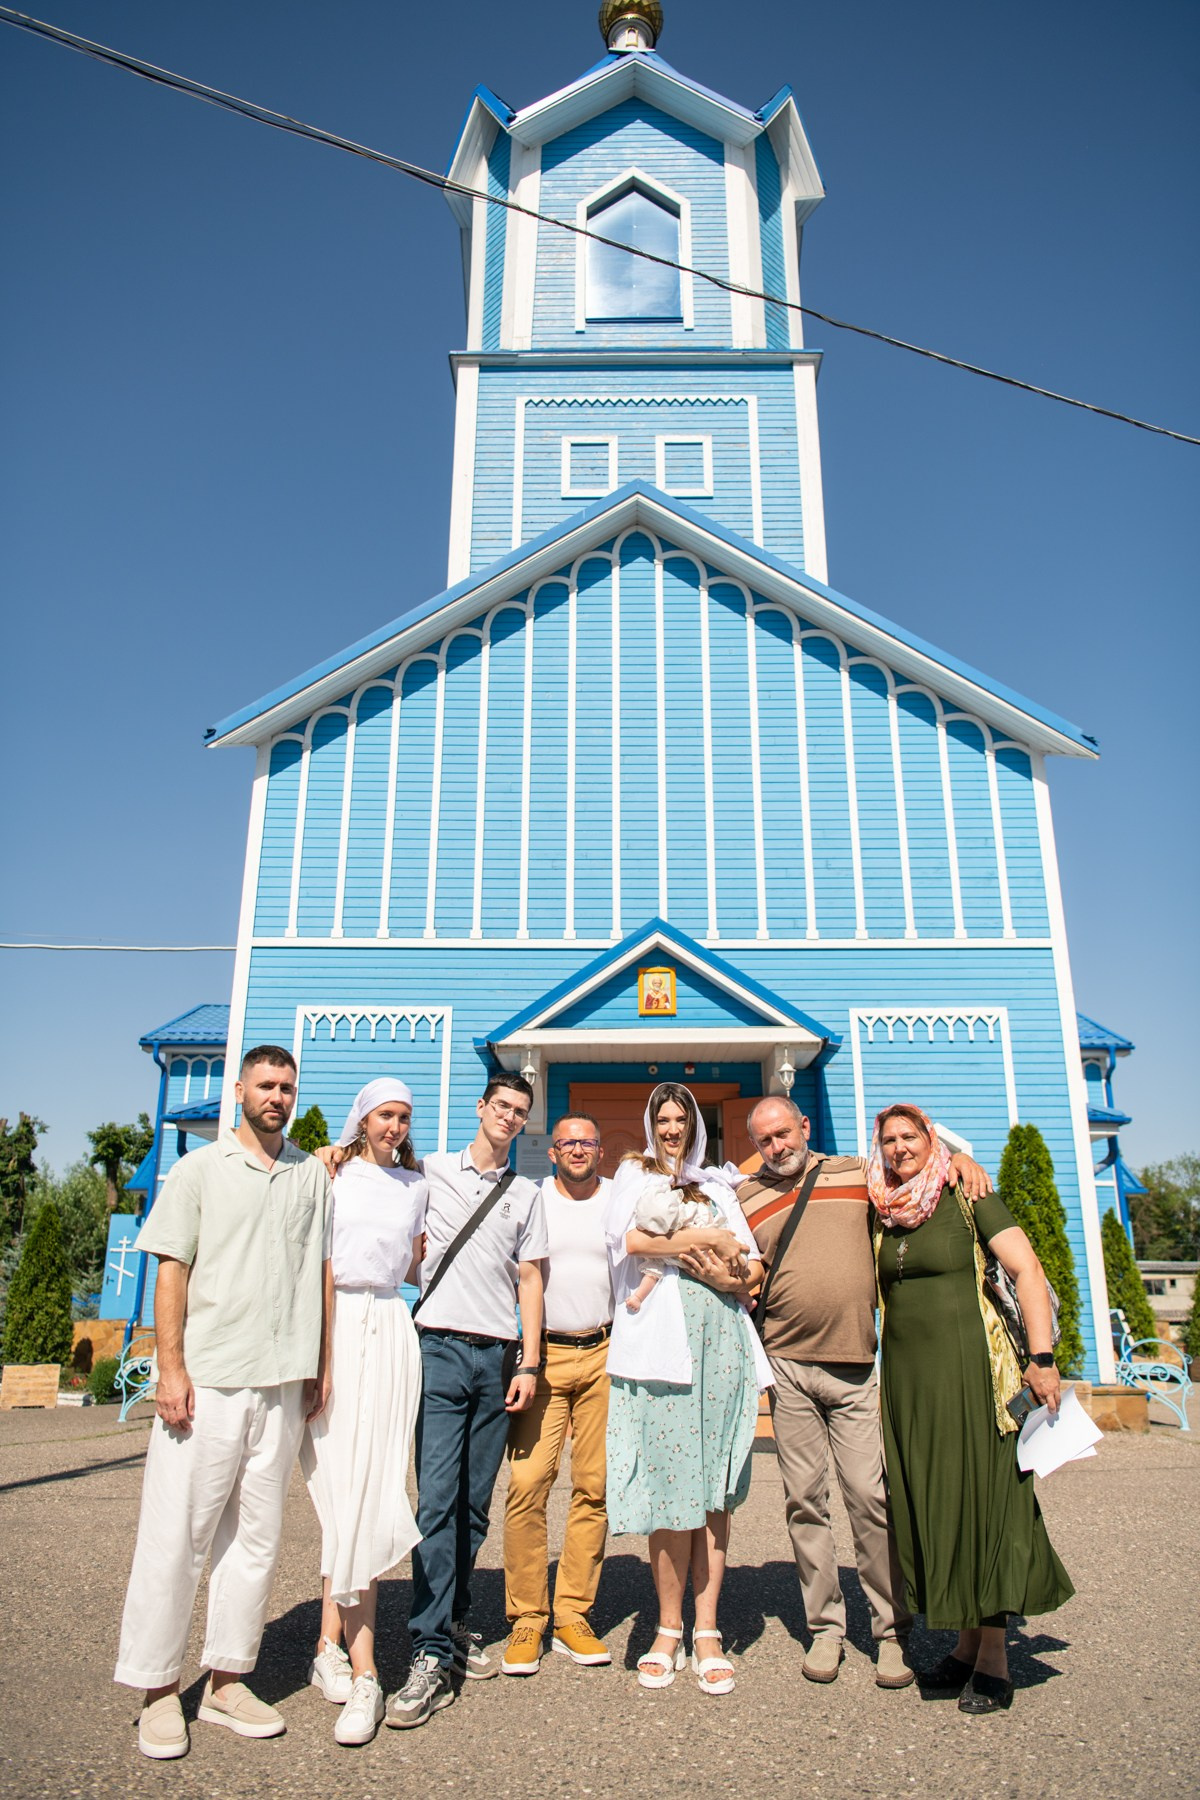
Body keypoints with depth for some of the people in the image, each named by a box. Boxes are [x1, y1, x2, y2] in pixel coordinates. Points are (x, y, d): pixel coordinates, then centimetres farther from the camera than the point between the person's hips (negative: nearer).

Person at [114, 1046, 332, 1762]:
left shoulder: (313, 1174, 9)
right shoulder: (199, 1169, 2)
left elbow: (323, 1272, 11)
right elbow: (172, 1272, -1)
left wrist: (322, 1367, 7)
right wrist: (171, 1367, -8)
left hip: (283, 1382, 3)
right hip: (207, 1380, -3)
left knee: (258, 1535, 9)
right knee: (178, 1533, 2)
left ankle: (228, 1680, 23)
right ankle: (160, 1689, 17)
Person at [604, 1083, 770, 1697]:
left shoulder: (717, 1185, 21)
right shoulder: (634, 1174, 13)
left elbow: (753, 1272, 17)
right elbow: (630, 1237, -7)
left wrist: (726, 1277, -5)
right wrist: (712, 1238, -3)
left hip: (719, 1337, 3)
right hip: (659, 1339, -3)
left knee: (714, 1487, 2)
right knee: (669, 1485, -4)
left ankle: (707, 1630, 9)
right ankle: (669, 1629, 10)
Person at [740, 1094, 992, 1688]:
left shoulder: (859, 1173, 8)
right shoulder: (744, 1198, 8)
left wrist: (959, 1159, 1)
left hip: (856, 1367, 0)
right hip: (789, 1368, 1)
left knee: (871, 1496, -1)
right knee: (804, 1500, 6)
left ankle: (891, 1632, 15)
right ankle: (825, 1627, 20)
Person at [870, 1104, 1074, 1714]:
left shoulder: (966, 1197, -5)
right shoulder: (882, 1213, 9)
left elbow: (1027, 1270, -11)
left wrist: (1042, 1357, -17)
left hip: (968, 1366, -5)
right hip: (904, 1374, 5)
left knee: (979, 1497, 0)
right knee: (928, 1504, 9)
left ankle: (993, 1659, 11)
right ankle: (966, 1641, 22)